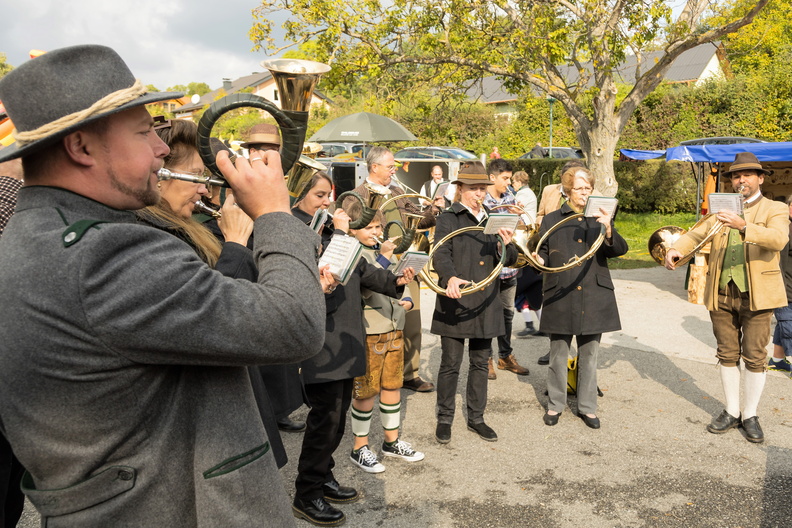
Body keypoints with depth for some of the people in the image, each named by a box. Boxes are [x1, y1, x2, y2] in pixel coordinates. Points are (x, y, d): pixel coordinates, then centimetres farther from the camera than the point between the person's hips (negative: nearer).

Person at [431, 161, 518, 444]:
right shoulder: (448, 219, -2)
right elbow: (441, 254, -16)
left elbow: (509, 260, 9)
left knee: (480, 363, 14)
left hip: (486, 303, 5)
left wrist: (506, 245, -14)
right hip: (455, 302, -5)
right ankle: (445, 418, 19)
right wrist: (450, 277, -36)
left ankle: (476, 418, 27)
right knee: (450, 364, 3)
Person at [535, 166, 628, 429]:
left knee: (589, 354, 10)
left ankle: (587, 407, 24)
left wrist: (608, 230, -24)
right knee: (558, 354, 7)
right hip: (560, 297, -1)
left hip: (593, 297, 1)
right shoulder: (551, 220, 7)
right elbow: (543, 254, 10)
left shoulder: (600, 219, 7)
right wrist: (539, 260, -13)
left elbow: (619, 250, -5)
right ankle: (555, 404, 23)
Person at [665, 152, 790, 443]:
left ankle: (750, 415, 17)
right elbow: (695, 234, 4)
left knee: (754, 358, 3)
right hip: (721, 294, 3)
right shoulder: (721, 211, 13)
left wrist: (743, 227, -36)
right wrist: (676, 249, -18)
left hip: (756, 295, -3)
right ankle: (731, 411, 23)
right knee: (727, 354, 11)